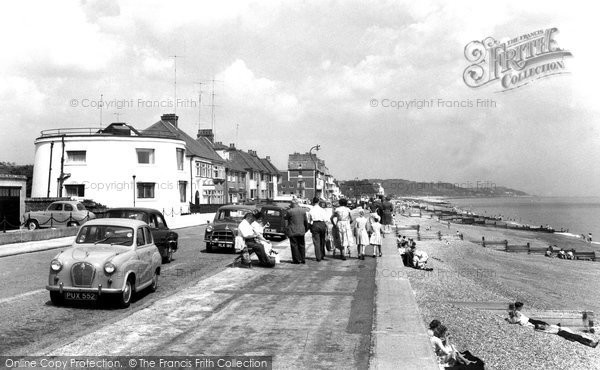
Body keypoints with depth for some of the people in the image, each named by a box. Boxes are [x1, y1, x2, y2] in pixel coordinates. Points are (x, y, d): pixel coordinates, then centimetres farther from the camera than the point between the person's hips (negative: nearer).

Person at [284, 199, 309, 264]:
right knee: (302, 245, 12)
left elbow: (285, 219, -1)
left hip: (292, 232, -4)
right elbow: (306, 221, 11)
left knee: (294, 245, 2)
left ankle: (296, 260, 3)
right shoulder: (303, 211, 4)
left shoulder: (289, 211, -11)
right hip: (301, 231, 5)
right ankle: (303, 259, 15)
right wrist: (306, 229, 22)